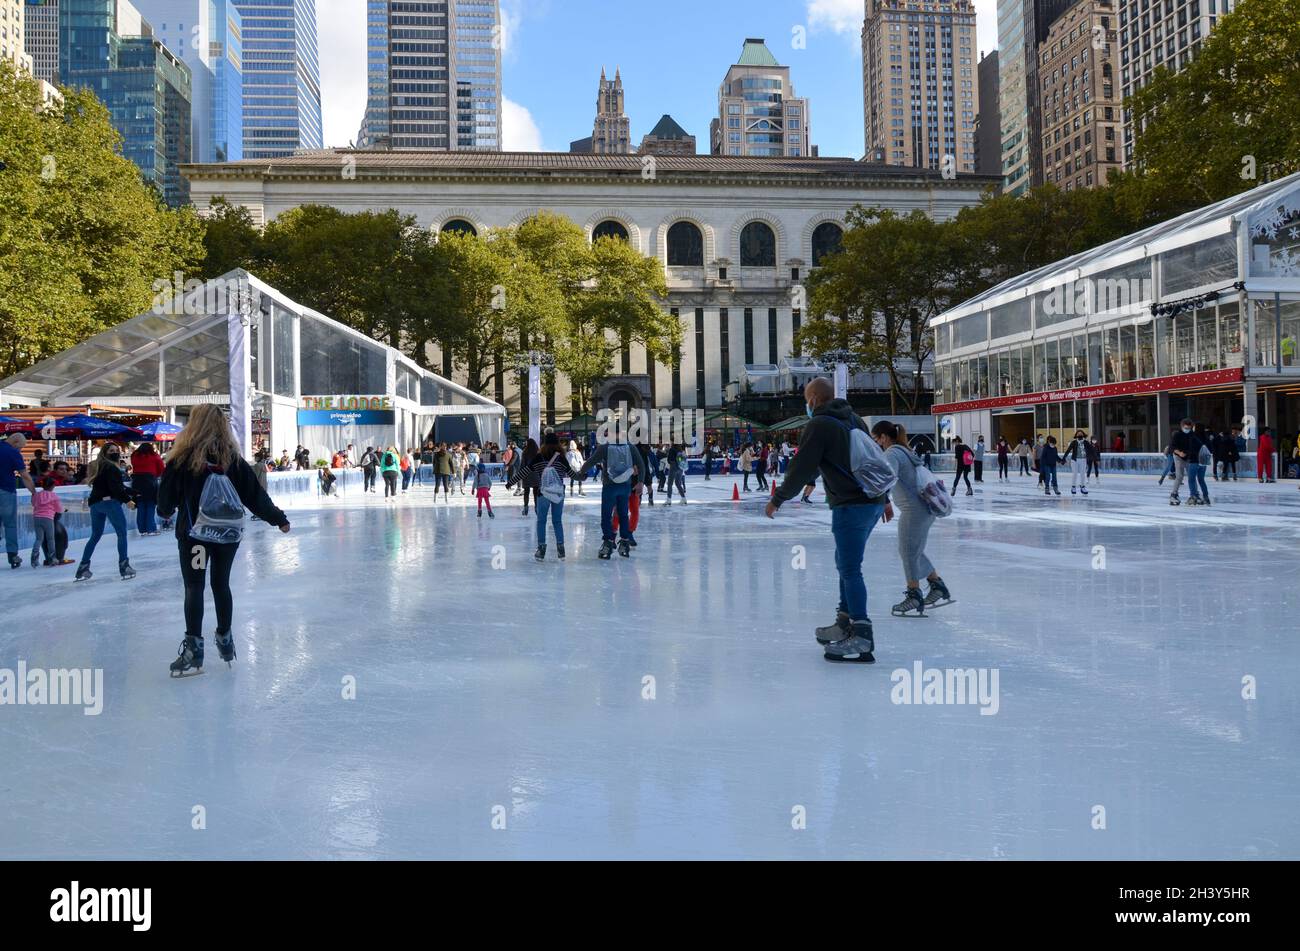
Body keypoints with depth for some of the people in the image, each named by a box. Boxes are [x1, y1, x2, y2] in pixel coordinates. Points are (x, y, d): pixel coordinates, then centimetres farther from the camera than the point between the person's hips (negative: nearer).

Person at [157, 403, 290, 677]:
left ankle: (194, 649, -5)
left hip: (193, 533, -3)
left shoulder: (183, 459, -9)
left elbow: (167, 494, -1)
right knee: (221, 584, 16)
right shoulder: (233, 459, -1)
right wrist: (279, 519, 11)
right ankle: (225, 639, 26)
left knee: (194, 588, 0)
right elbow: (255, 495, 0)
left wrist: (166, 512, 22)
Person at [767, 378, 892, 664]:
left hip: (851, 506, -9)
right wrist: (884, 498, 32)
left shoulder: (819, 425, -10)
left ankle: (862, 638, -11)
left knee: (850, 569, -8)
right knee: (846, 563, 19)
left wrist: (778, 499, 0)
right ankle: (845, 625, 28)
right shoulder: (854, 420, 16)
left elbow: (802, 469, -13)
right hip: (873, 501, 9)